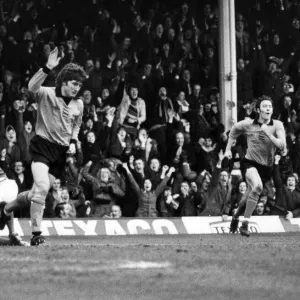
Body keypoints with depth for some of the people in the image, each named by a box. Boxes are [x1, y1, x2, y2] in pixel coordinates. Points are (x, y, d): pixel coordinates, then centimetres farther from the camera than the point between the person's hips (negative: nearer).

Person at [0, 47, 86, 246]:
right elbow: (32, 86, -32)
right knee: (41, 187, -23)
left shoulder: (78, 104, 8)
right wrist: (48, 68, -43)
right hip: (42, 145, -6)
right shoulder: (47, 94, -9)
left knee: (38, 192, 9)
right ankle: (36, 233, -15)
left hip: (61, 151, 6)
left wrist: (73, 142, 7)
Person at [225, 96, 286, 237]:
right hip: (250, 162, -3)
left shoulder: (277, 125, -8)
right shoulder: (248, 124, -7)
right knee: (257, 186, -31)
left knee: (250, 196, 14)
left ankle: (235, 217, 45)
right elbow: (234, 130, 15)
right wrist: (228, 149, 16)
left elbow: (282, 146, -19)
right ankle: (245, 224, -26)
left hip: (266, 167, 3)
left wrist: (268, 133, -27)